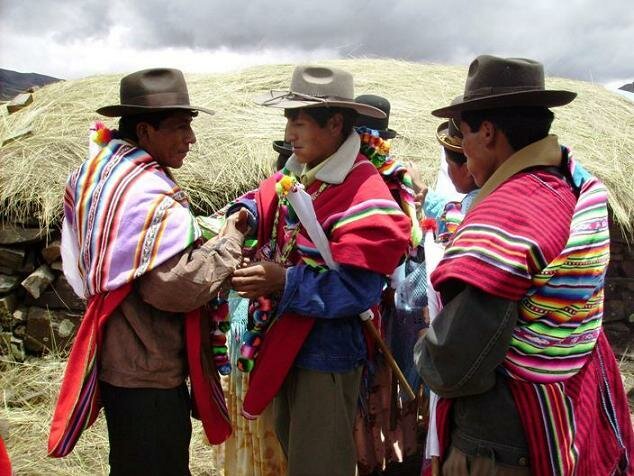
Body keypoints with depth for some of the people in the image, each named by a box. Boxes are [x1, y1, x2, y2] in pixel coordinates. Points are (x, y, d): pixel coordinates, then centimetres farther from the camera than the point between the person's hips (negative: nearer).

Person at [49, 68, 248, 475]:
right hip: (148, 373, -10)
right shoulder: (149, 191, -23)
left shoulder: (101, 173, 8)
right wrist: (231, 239, -18)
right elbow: (175, 285, -30)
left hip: (116, 361, 10)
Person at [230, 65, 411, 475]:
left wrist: (283, 283, -29)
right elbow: (266, 206, 16)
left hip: (327, 357, -8)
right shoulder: (298, 174, 2)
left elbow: (358, 290, -25)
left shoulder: (364, 195, -22)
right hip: (284, 347, 8)